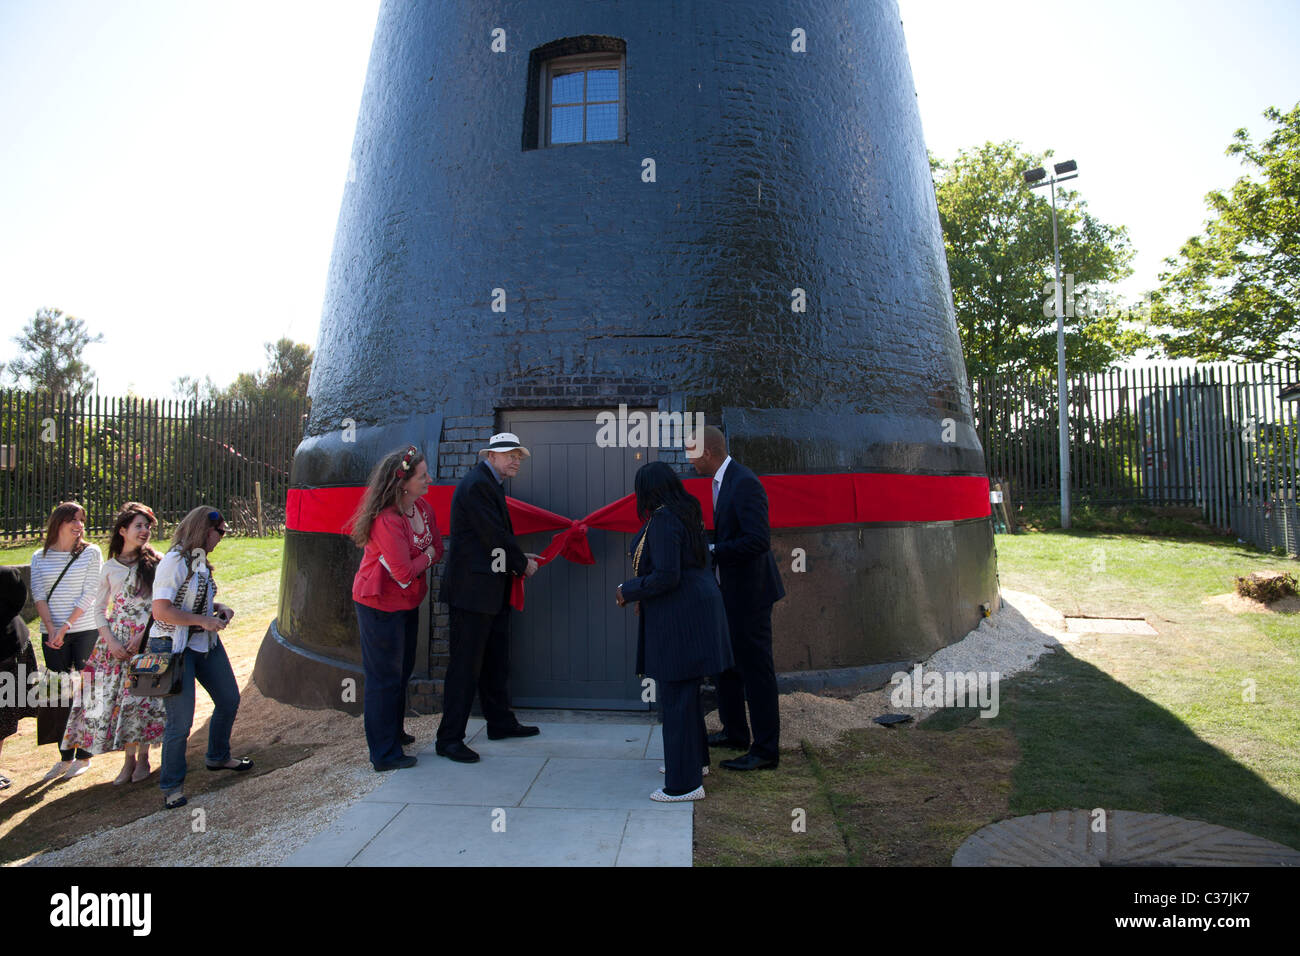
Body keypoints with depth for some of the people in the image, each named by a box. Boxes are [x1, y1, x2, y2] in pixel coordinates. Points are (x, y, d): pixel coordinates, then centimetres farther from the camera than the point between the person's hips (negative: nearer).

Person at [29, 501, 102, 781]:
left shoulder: (91, 553, 0)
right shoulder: (40, 557, 9)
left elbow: (89, 594, -5)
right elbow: (39, 596, 1)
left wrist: (67, 626, -13)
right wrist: (52, 629, -11)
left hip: (85, 631, -3)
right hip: (52, 635, 3)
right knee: (59, 695, 7)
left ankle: (83, 757, 11)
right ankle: (65, 757, 17)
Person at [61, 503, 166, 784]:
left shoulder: (155, 562, 0)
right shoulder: (110, 567, 6)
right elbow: (99, 610, 9)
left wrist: (142, 635, -12)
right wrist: (111, 641, -5)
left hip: (147, 638, -2)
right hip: (116, 640, 2)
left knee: (143, 695, -3)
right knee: (114, 695, 2)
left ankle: (142, 758, 12)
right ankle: (129, 758, 15)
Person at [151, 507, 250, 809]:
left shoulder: (200, 561, 8)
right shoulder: (174, 561, -19)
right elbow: (161, 611, -25)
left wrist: (218, 608, 6)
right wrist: (203, 620, -20)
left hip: (206, 643, 9)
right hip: (174, 646, -9)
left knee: (229, 700, 17)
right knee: (181, 721, -5)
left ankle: (218, 756, 39)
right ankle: (172, 786, 13)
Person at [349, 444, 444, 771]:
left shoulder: (423, 508, -1)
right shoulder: (386, 520, -27)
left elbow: (437, 550, 5)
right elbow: (405, 572, -26)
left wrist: (414, 562, -13)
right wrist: (426, 557, -9)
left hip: (407, 602, 9)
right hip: (381, 605, -9)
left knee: (403, 670, 22)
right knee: (385, 676, 2)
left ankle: (392, 729, 42)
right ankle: (385, 754, 15)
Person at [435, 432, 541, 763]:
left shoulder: (490, 485, 17)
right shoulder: (476, 485, -16)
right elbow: (494, 535, -19)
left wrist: (519, 558, 7)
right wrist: (523, 564, -7)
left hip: (492, 591, 11)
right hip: (473, 590, -11)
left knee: (496, 661, 19)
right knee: (466, 664, -3)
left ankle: (501, 722, 32)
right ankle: (449, 738, 6)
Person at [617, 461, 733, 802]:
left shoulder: (663, 521, -19)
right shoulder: (684, 513, 10)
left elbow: (666, 576, -25)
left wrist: (627, 591, -12)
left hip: (679, 617, -10)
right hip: (695, 609, 10)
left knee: (675, 694, -2)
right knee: (683, 689, 22)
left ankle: (685, 783, 6)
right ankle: (695, 758, 38)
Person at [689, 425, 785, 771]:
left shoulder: (744, 483, -22)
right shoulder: (722, 481, 9)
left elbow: (758, 540, -28)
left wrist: (712, 550, -22)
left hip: (749, 590, -10)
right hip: (730, 589, 10)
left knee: (756, 668, 0)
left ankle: (766, 749, 12)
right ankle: (734, 732, 36)